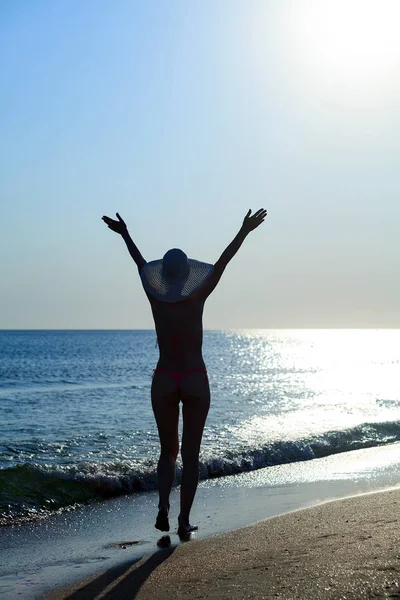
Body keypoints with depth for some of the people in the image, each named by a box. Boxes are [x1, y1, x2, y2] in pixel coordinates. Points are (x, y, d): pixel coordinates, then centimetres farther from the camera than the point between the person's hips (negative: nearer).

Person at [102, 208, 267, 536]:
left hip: (164, 381, 2)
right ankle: (184, 520, 6)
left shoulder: (155, 297, -5)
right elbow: (221, 263, -8)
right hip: (195, 381, -2)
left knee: (168, 450, 16)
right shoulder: (197, 299, -11)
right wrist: (244, 231, -3)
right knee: (191, 453, 7)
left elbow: (142, 265, 9)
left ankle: (163, 506, -6)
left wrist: (125, 233, 25)